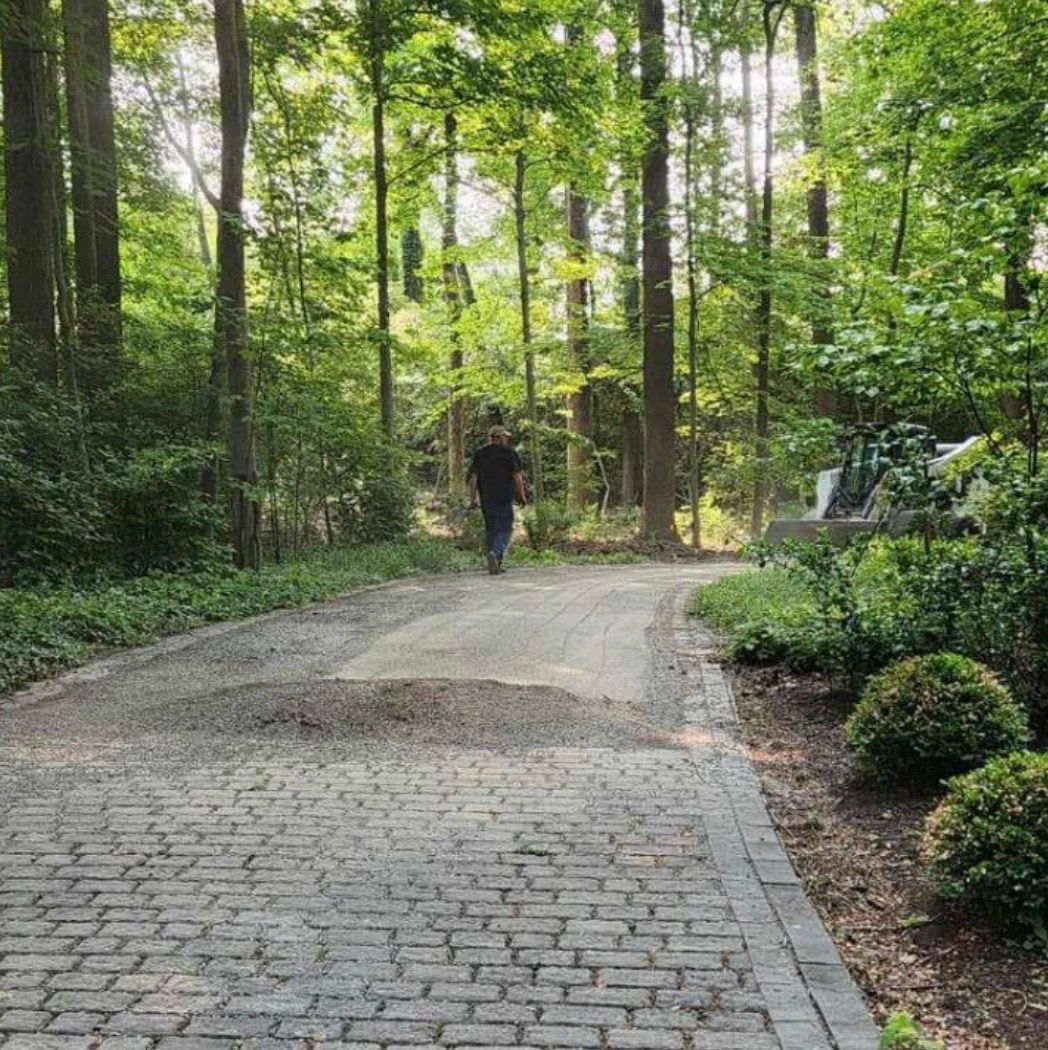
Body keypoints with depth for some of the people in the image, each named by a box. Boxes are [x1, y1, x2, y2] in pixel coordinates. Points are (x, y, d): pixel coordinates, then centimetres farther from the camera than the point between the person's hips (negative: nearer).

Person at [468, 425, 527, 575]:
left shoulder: (479, 454, 8)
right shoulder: (510, 453, -3)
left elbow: (473, 478, 4)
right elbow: (517, 477, -6)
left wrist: (473, 499, 6)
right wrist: (522, 495, 2)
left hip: (486, 500, 4)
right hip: (504, 499, -4)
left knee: (491, 529, 12)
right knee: (505, 529, 1)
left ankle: (495, 565, 14)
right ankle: (495, 553, -25)